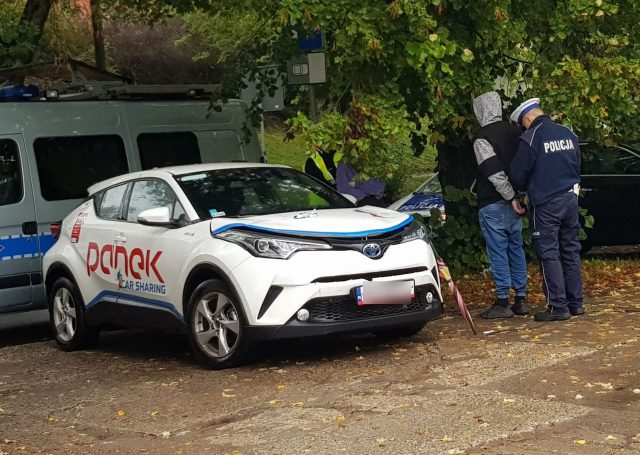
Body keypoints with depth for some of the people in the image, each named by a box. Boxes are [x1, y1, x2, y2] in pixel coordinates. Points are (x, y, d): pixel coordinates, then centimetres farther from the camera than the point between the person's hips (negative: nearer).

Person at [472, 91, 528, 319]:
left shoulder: (482, 137, -13)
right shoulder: (514, 131, 9)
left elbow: (494, 171, -19)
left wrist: (510, 196, -15)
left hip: (493, 204, -7)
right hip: (513, 201, 7)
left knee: (498, 252, -3)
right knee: (516, 249, 11)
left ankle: (502, 302, -1)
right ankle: (520, 299, 15)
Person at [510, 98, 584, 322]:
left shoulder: (531, 138, -11)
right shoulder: (569, 134, 9)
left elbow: (518, 174, -7)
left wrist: (525, 190, 14)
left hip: (546, 204, -6)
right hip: (570, 199, 7)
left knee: (549, 255, -2)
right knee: (571, 251, 13)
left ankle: (558, 307, -4)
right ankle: (575, 303, 18)